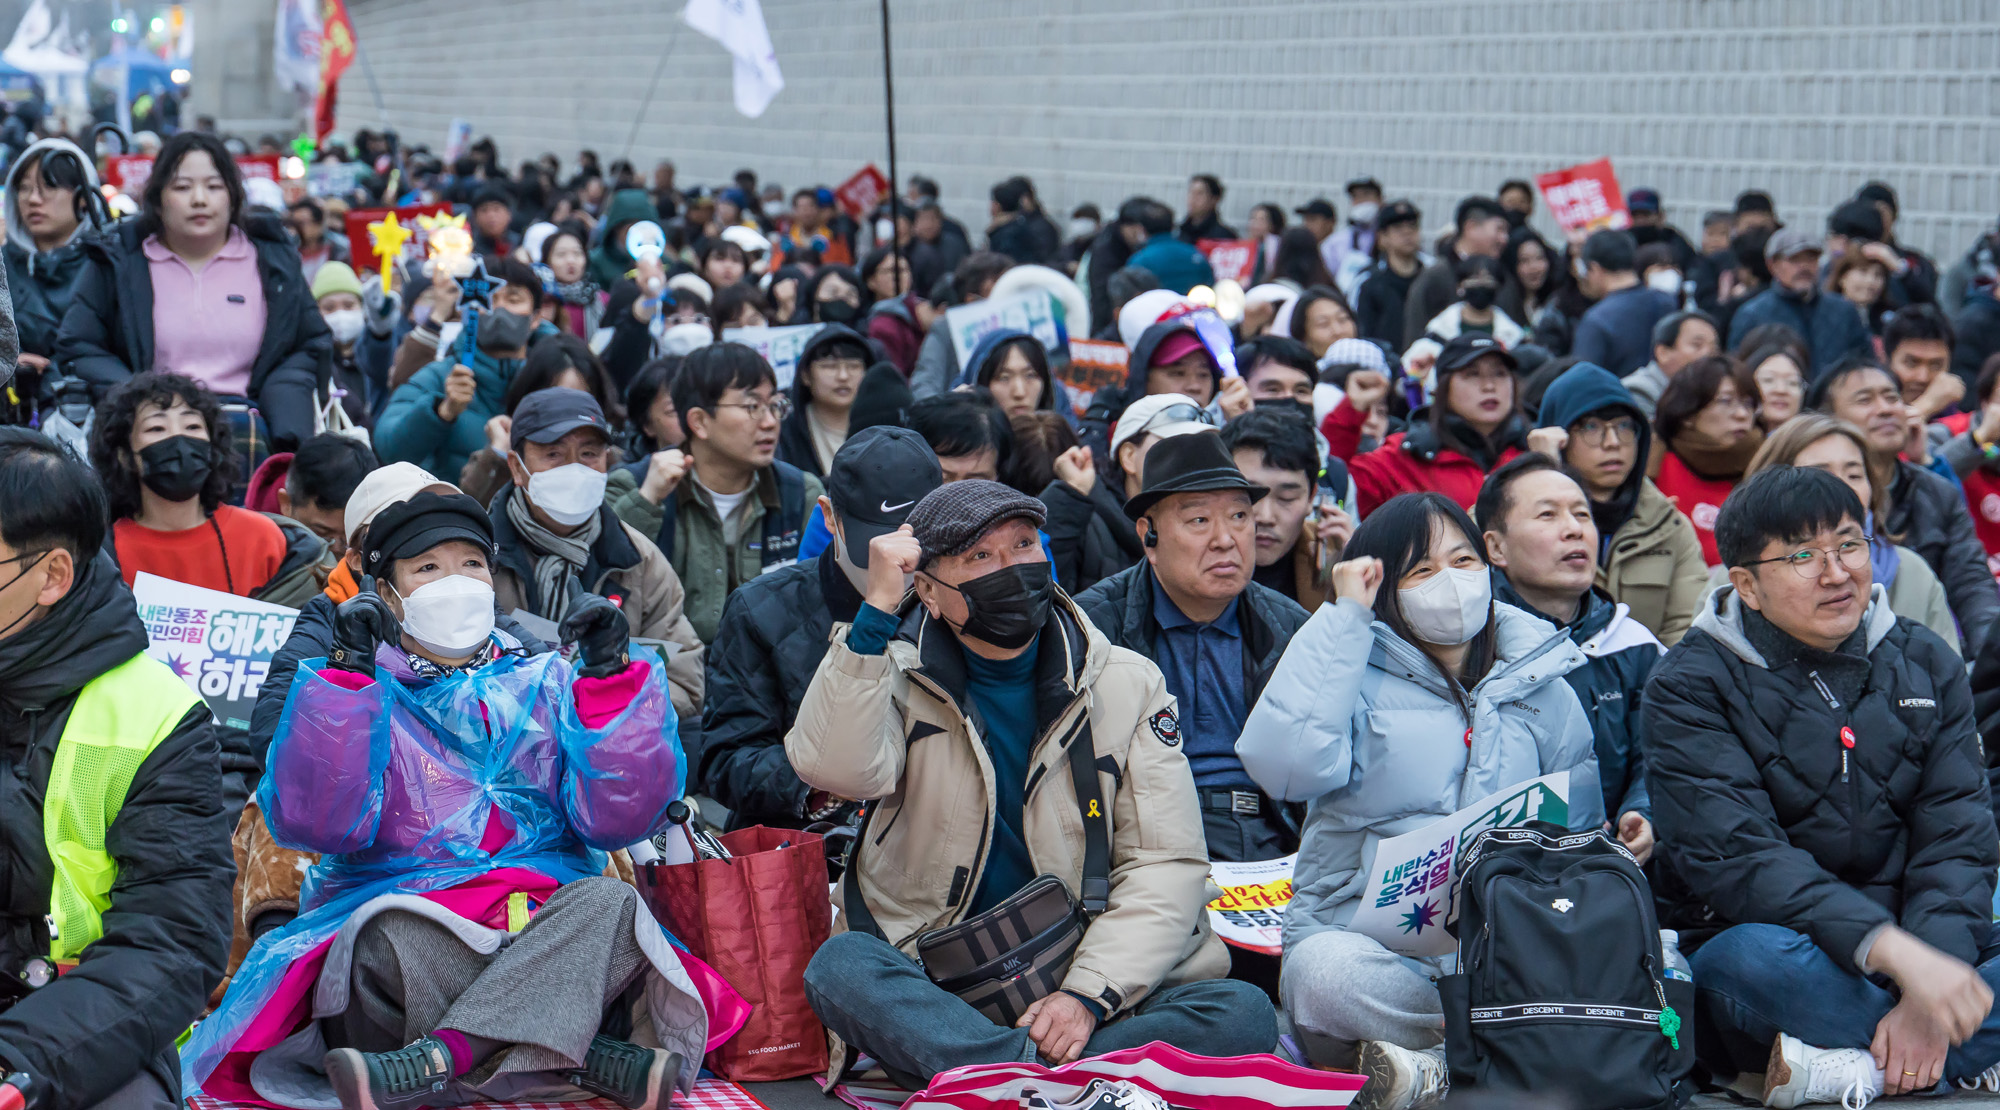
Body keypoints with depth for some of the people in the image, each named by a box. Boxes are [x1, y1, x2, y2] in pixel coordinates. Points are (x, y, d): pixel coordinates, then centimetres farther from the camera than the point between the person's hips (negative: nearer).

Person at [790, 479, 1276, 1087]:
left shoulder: (1128, 684, 8)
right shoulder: (895, 677, 6)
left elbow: (1167, 864, 1)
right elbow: (835, 769, -17)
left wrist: (1088, 995, -14)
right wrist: (876, 611, -19)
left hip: (1097, 981, 1)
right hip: (936, 982, -1)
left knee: (1243, 1013, -25)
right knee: (839, 966, -32)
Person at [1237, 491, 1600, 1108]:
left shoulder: (1540, 681, 17)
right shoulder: (1358, 673, 7)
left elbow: (1580, 829, 23)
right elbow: (1284, 767, -15)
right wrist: (1344, 618, -7)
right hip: (1364, 931, -2)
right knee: (1328, 974, -39)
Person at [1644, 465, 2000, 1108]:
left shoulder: (1926, 666, 10)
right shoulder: (1692, 687, -4)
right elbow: (1736, 856, -18)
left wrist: (1927, 991, -19)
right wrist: (1897, 954, -31)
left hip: (1922, 952, 4)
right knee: (1757, 955, -38)